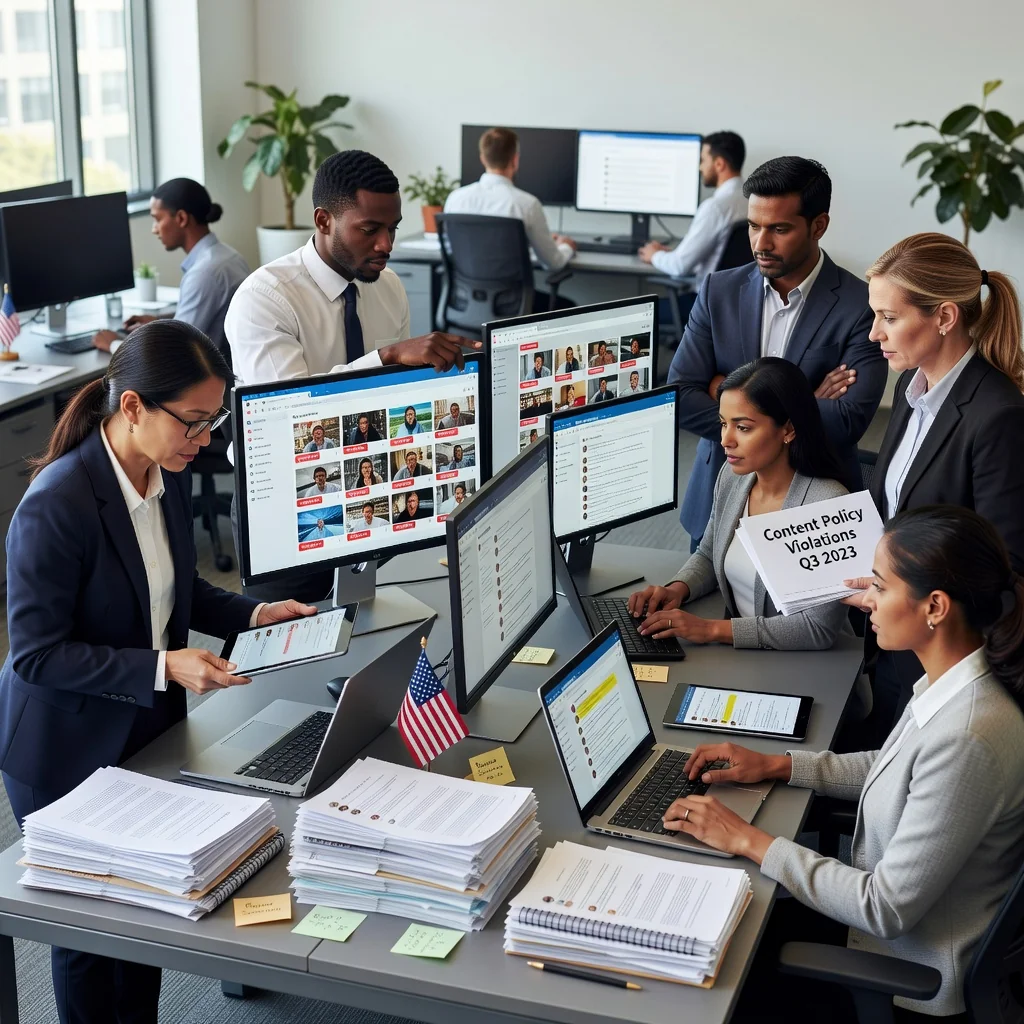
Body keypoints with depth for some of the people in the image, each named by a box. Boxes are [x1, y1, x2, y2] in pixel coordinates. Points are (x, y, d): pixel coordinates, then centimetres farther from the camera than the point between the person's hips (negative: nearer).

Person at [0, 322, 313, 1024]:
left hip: (151, 731, 7)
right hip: (68, 752, -7)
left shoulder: (170, 475, -4)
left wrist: (252, 614, -2)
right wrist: (163, 668, -30)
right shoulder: (57, 505, -28)